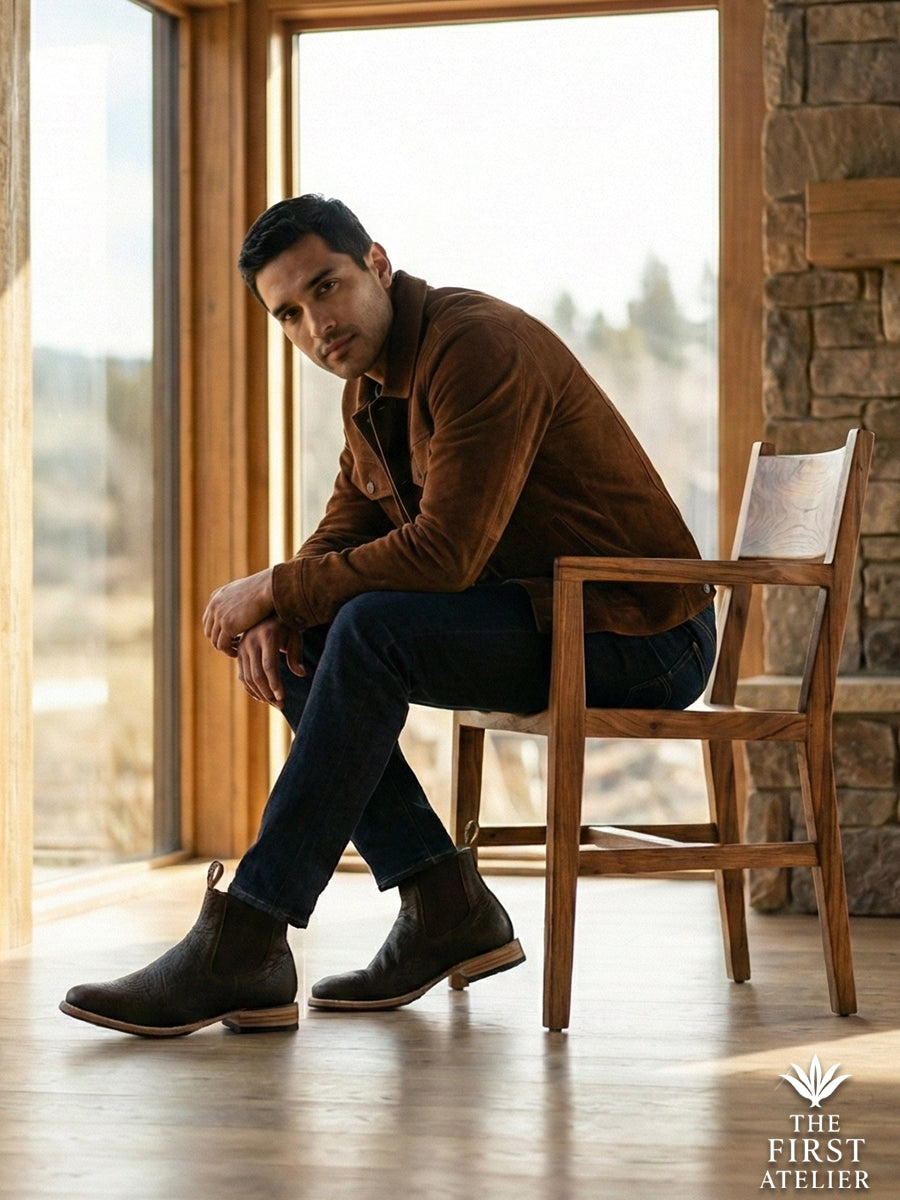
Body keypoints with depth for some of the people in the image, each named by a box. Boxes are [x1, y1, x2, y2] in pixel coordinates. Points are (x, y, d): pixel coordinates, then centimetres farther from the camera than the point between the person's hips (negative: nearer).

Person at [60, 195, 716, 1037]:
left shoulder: (478, 348, -20)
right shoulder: (371, 380, 9)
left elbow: (446, 552, -27)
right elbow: (347, 527, 12)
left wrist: (276, 587, -20)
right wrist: (276, 611, -10)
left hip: (633, 630, -9)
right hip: (538, 619, 10)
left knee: (369, 632, -28)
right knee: (293, 646, -1)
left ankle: (241, 949, -26)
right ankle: (445, 908, -2)